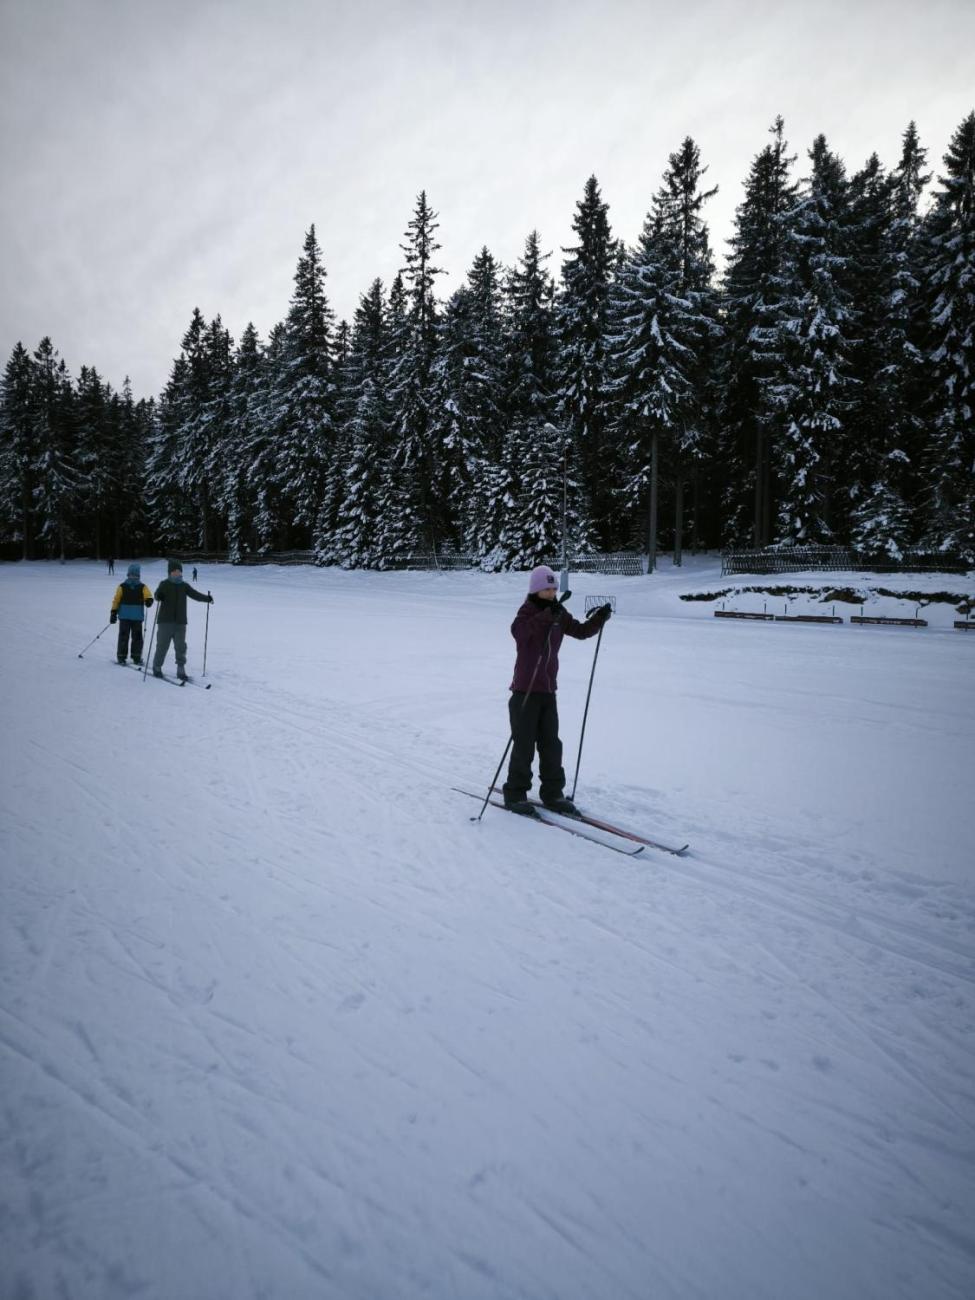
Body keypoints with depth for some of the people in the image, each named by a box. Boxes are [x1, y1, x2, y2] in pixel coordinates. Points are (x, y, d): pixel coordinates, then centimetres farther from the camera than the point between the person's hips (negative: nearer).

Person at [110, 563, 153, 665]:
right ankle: (121, 656, 9)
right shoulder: (122, 587, 4)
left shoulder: (142, 587, 5)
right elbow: (116, 600, 7)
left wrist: (148, 600, -35)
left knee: (137, 637, 2)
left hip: (137, 617, 1)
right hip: (124, 617, -1)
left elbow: (147, 595, -11)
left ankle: (136, 657, 12)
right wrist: (114, 612, 1)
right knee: (123, 636, -1)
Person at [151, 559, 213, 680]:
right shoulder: (164, 584, -1)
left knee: (181, 647, 2)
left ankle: (181, 670, 8)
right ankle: (157, 668, 17)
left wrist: (207, 598, -14)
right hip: (165, 621, -3)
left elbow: (195, 594, 3)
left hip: (180, 622, 3)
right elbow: (158, 594, -16)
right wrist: (159, 596, -40)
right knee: (162, 645, 2)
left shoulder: (184, 586, 10)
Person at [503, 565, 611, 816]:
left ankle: (553, 794, 19)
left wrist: (599, 618, -4)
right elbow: (518, 631, -31)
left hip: (548, 690, 6)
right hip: (525, 690, -6)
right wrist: (546, 616, -41)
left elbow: (580, 631, 13)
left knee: (551, 744, 9)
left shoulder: (559, 614, 9)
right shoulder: (528, 612, -10)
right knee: (524, 744, -1)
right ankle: (515, 794, 11)